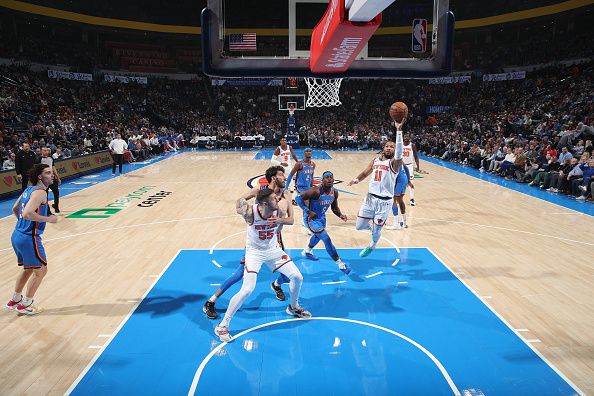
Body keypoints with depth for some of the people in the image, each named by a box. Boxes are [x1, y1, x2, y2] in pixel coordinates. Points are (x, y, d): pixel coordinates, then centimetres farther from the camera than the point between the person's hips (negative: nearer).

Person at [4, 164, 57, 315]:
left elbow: (15, 209, 23)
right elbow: (27, 213, -29)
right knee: (41, 270, 5)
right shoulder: (40, 192, -18)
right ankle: (25, 305, 16)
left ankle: (14, 300, 37)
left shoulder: (29, 190, 12)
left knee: (28, 269, 25)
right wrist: (48, 219, -19)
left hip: (17, 235, 10)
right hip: (29, 238, -10)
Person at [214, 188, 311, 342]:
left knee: (297, 277, 3)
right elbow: (240, 201, -9)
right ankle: (223, 325, -1)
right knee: (247, 289, -17)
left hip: (273, 250, 5)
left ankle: (293, 307, 33)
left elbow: (290, 220, -2)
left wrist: (280, 220, -21)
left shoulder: (278, 212, -20)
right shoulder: (250, 212, -29)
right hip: (254, 252, -4)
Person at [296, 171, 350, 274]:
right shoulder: (316, 191, -29)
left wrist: (340, 215, -13)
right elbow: (299, 197, -27)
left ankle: (307, 252, 62)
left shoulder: (334, 192, -7)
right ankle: (340, 264, -6)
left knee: (318, 236, 33)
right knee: (326, 239, -16)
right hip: (311, 218, -9)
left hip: (322, 217, 9)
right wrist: (308, 211, -34)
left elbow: (334, 208, 7)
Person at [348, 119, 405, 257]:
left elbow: (399, 152, -30)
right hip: (370, 197, 5)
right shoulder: (375, 160, 10)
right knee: (359, 226, 7)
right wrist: (356, 180, -6)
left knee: (376, 230, 7)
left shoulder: (394, 162, -9)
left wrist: (399, 130, -40)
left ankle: (372, 246, 39)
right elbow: (365, 173, 18)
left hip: (384, 200, -5)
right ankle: (373, 226, 39)